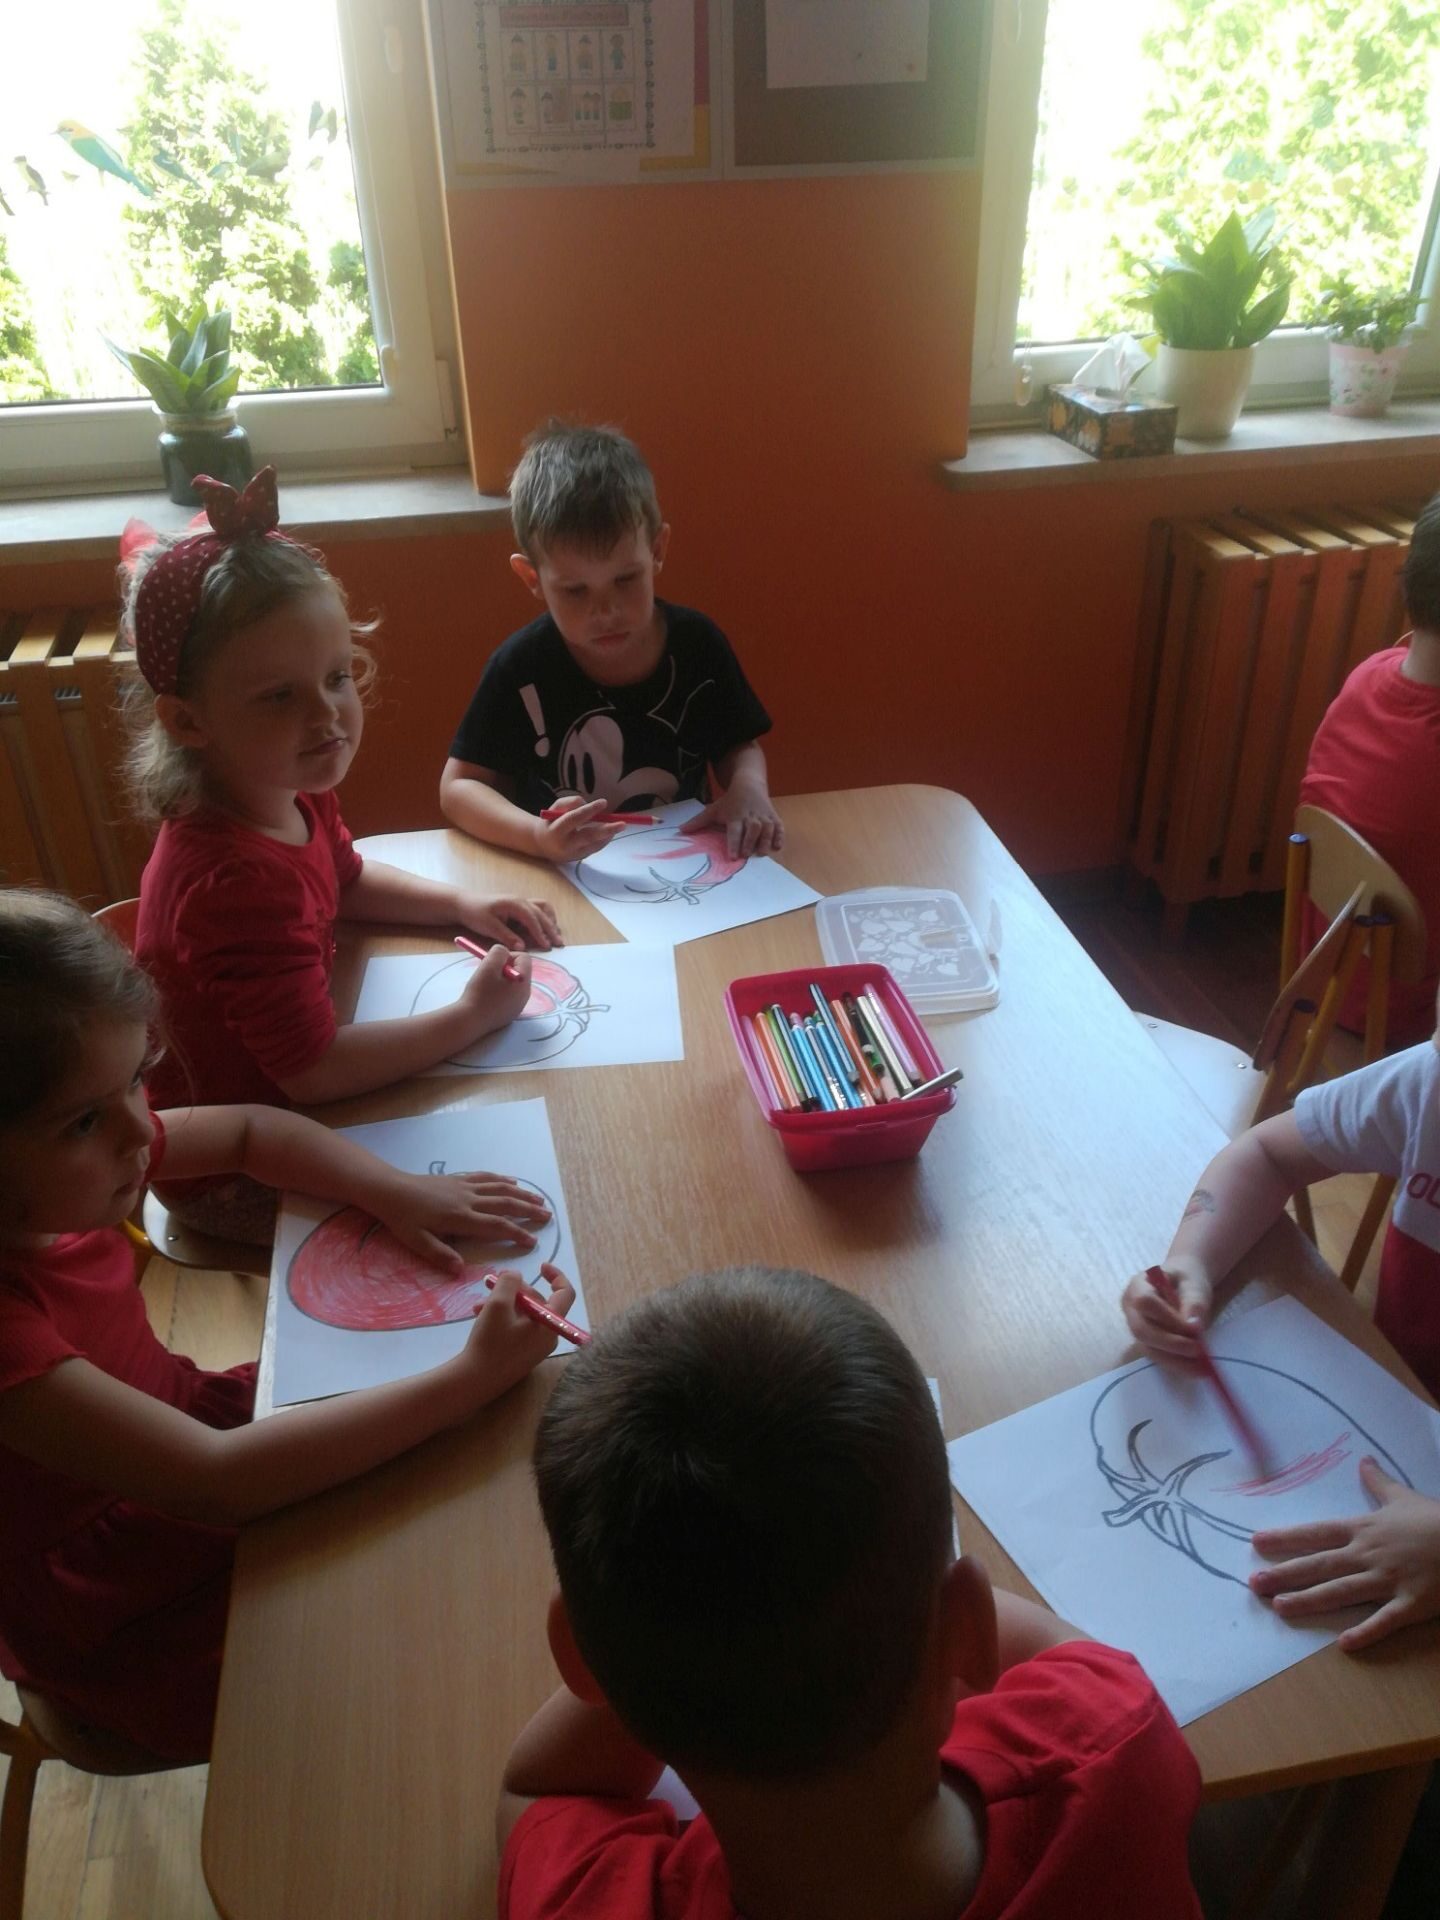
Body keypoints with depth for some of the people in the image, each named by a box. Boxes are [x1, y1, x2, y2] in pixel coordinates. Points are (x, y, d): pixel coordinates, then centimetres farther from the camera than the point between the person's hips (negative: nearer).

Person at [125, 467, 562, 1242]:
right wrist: (471, 1016, -25)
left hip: (285, 1113, 8)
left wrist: (461, 905, 0)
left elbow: (345, 878, 15)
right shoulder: (237, 881, -37)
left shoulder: (293, 800, -8)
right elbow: (312, 1071, -33)